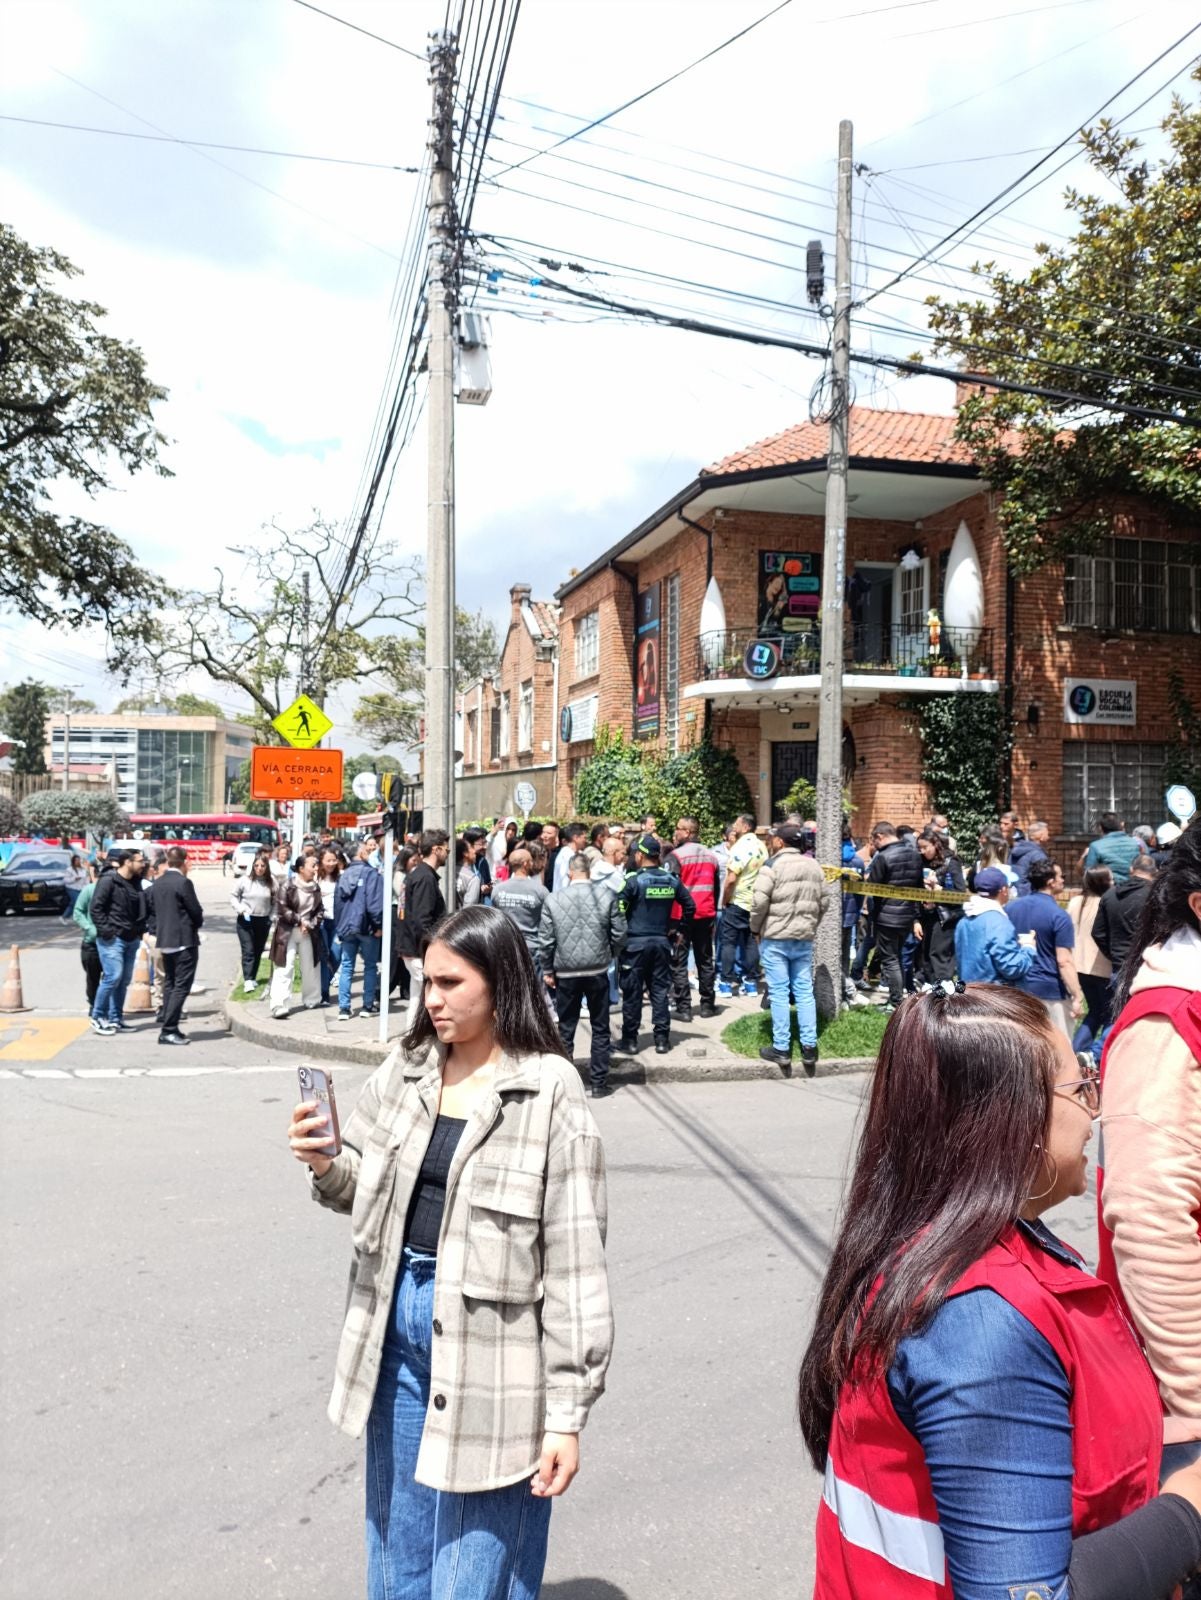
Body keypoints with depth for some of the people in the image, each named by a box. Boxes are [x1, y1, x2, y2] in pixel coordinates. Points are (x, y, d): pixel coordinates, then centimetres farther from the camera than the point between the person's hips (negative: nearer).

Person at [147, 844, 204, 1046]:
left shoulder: (156, 883, 7)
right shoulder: (183, 883, -15)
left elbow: (154, 910, 14)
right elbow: (196, 911, -11)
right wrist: (198, 924, 7)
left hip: (164, 941, 8)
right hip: (184, 941, -8)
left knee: (169, 984, 15)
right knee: (181, 986, -4)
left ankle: (166, 1026, 18)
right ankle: (168, 1030, -8)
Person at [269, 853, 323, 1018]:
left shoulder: (315, 887, 6)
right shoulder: (287, 885, -11)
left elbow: (319, 910, 10)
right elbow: (282, 908, -14)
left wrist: (311, 924, -6)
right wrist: (299, 921, -14)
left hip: (308, 932, 6)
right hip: (288, 931, -6)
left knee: (310, 967, 15)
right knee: (284, 968, -11)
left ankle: (311, 1000, 32)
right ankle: (279, 1006, -15)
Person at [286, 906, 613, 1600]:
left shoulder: (551, 1094, -16)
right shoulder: (405, 1071, 0)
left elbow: (575, 1262, -14)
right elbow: (367, 1194, 11)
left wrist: (568, 1413, -12)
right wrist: (328, 1166, -12)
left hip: (487, 1344, -5)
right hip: (398, 1326, 5)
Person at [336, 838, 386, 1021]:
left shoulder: (343, 875, 10)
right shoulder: (371, 873, -10)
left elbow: (337, 902, 14)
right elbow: (374, 902, -16)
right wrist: (378, 925, -7)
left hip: (346, 927, 5)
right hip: (366, 926, -5)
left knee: (346, 967, 8)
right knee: (370, 966, 7)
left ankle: (343, 1008, 5)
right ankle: (368, 1006, 10)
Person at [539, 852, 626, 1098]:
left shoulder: (553, 900, -6)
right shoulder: (607, 897, -6)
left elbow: (545, 940, -4)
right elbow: (619, 934, -2)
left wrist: (547, 970, 8)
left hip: (566, 972, 0)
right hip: (598, 971, 0)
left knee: (565, 1029, 12)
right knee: (600, 1029, 11)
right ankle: (598, 1082, 14)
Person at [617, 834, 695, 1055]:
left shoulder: (633, 880, -12)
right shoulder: (671, 881, 4)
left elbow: (617, 910, -16)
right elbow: (690, 906, 10)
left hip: (635, 942, -4)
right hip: (661, 942, 4)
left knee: (632, 992, 4)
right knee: (660, 991, 9)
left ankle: (630, 1039, 10)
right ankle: (662, 1039, 10)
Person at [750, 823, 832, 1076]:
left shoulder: (773, 865, -10)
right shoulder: (814, 866, 8)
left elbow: (759, 902, -16)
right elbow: (824, 901, 10)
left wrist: (756, 929, -1)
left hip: (775, 937, -5)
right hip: (804, 938, 5)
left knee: (779, 993, 1)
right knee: (805, 991, 9)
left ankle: (781, 1049, 5)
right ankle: (809, 1048, 10)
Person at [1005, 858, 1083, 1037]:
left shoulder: (1010, 907, 4)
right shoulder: (1058, 915, -15)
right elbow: (1064, 962, -18)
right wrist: (1077, 996, -14)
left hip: (1017, 988, 6)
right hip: (1050, 991, -6)